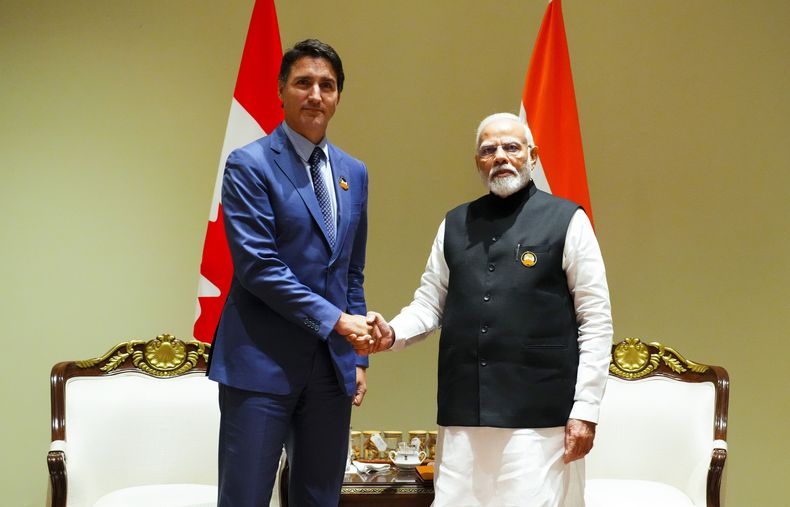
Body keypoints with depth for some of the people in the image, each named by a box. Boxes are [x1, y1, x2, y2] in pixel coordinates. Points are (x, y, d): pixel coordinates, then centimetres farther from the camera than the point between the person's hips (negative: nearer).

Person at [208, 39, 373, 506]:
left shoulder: (354, 173, 13)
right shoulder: (249, 165, -5)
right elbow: (258, 265, -14)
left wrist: (358, 357, 12)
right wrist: (334, 319, -16)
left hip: (332, 365, 6)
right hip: (263, 363, -6)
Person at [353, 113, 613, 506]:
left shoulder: (567, 221, 1)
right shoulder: (455, 224, 14)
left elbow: (595, 321, -1)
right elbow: (430, 304, 14)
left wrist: (585, 410, -6)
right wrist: (393, 333, -7)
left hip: (540, 415, -3)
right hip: (463, 413, 4)